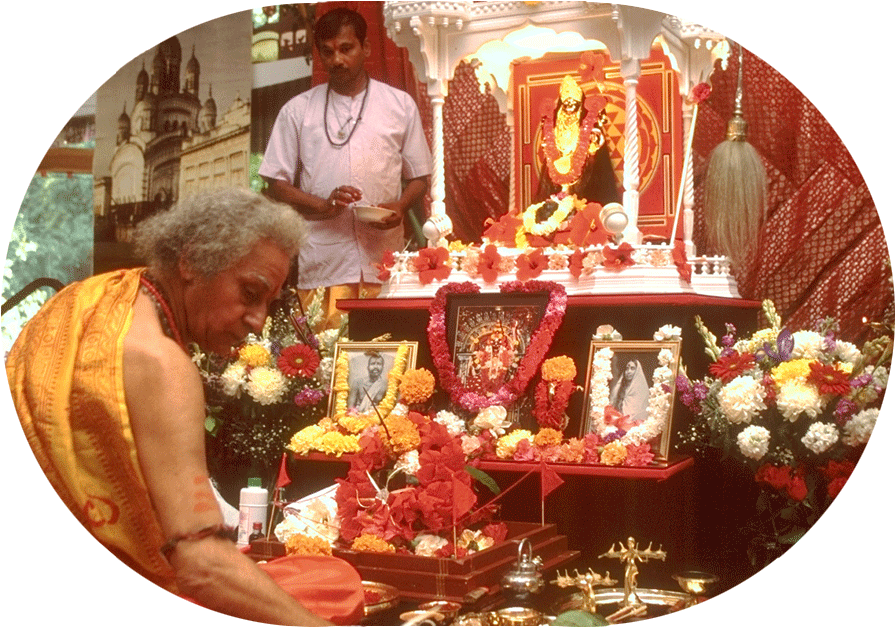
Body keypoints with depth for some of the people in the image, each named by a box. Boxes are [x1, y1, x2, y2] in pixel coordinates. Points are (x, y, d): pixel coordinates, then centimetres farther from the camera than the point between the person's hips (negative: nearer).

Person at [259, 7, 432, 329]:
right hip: (323, 265, 0)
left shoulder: (401, 105, 13)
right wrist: (323, 205, -8)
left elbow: (419, 177, 16)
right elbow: (277, 185, 10)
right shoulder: (297, 111, 11)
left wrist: (400, 207, -6)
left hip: (385, 265, 0)